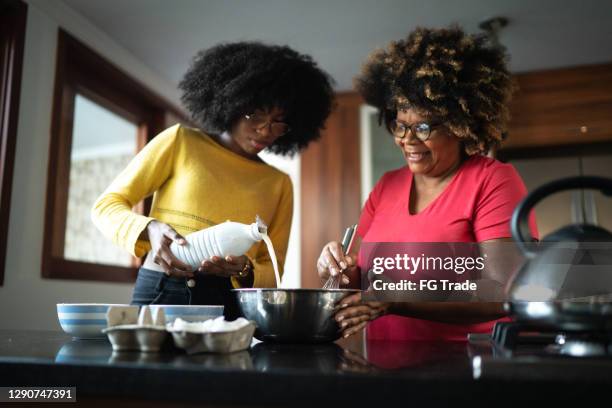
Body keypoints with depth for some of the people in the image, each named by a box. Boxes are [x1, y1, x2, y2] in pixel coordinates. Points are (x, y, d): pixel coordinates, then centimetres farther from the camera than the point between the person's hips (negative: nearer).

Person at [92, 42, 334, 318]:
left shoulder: (279, 184, 11)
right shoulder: (180, 140, 5)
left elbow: (273, 271, 10)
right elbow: (106, 206, 5)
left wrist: (244, 271, -12)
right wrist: (150, 230, -15)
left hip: (230, 306, 2)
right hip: (159, 294, -1)